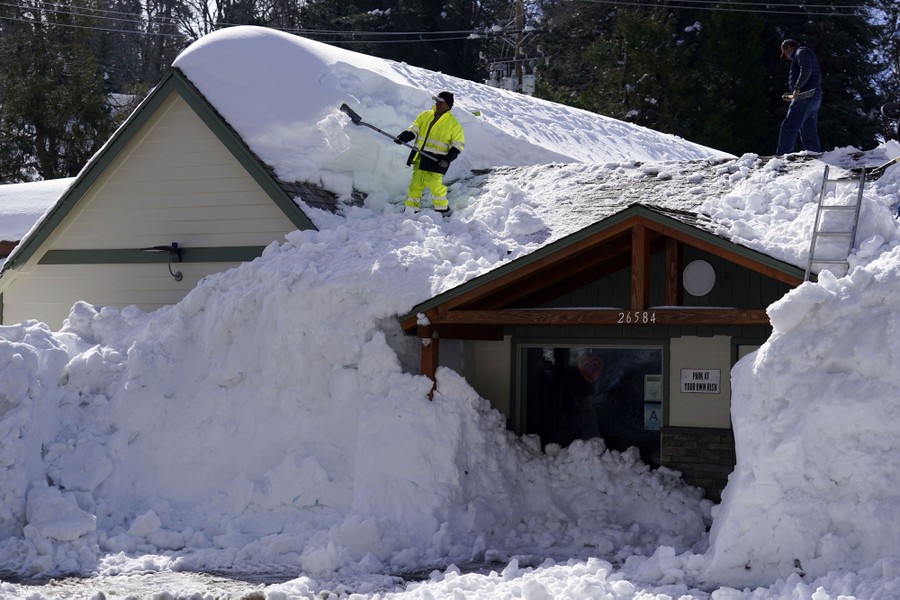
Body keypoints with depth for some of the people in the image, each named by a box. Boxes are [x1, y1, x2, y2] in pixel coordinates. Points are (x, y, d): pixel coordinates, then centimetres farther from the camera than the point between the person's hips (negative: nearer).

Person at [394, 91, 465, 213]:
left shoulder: (453, 124, -2)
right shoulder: (425, 116, 10)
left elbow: (458, 144, -1)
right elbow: (414, 129, 9)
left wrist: (448, 158, -15)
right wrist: (404, 137, -11)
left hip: (437, 160, -5)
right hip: (420, 156, 5)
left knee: (434, 183, -12)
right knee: (415, 183, 6)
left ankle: (442, 209, 5)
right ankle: (412, 209, 16)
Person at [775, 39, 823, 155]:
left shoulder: (801, 52, 2)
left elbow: (806, 69, -18)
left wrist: (797, 87, -27)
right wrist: (793, 95, 33)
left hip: (805, 97, -10)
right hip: (815, 98, 10)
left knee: (788, 127, -15)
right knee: (809, 133, 8)